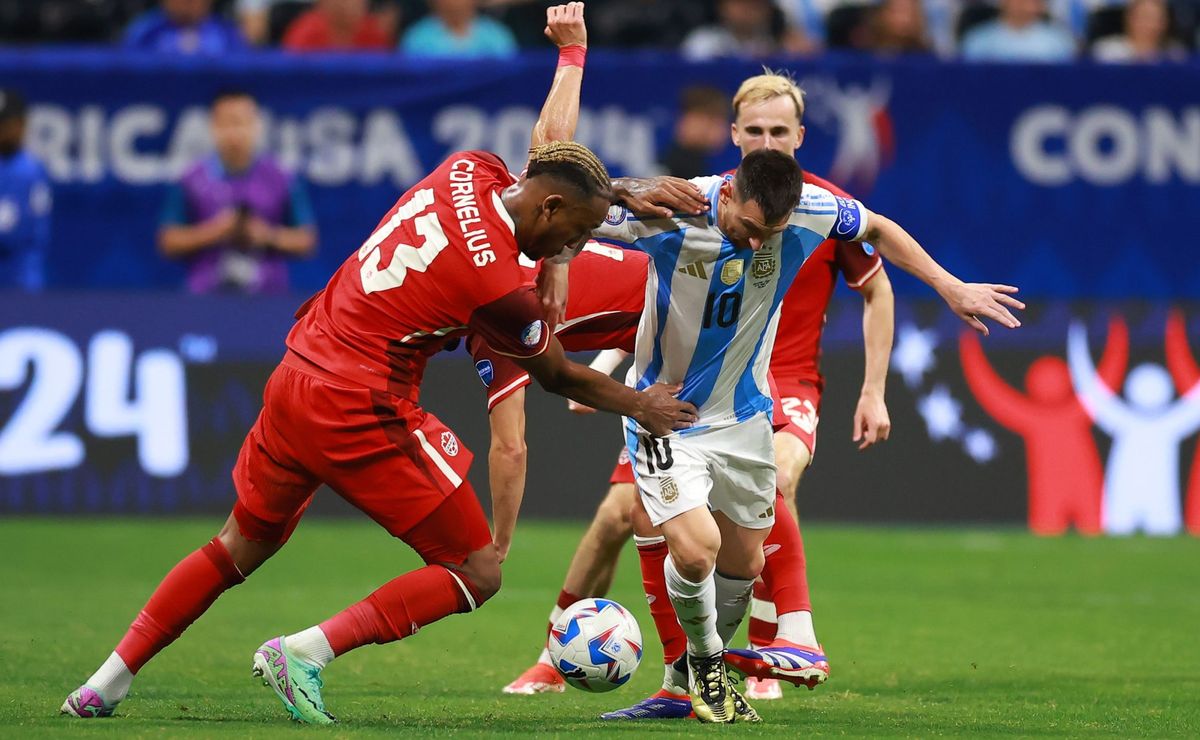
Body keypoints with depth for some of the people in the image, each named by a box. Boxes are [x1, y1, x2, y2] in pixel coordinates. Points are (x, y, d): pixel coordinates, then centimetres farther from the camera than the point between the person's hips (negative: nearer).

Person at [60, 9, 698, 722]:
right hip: (363, 415, -9)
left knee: (242, 548, 26)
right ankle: (306, 651, -8)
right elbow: (560, 375, 2)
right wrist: (640, 404, 17)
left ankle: (108, 681, 26)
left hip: (294, 381, 9)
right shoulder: (499, 283, -17)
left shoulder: (468, 171, 0)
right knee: (478, 573, 1)